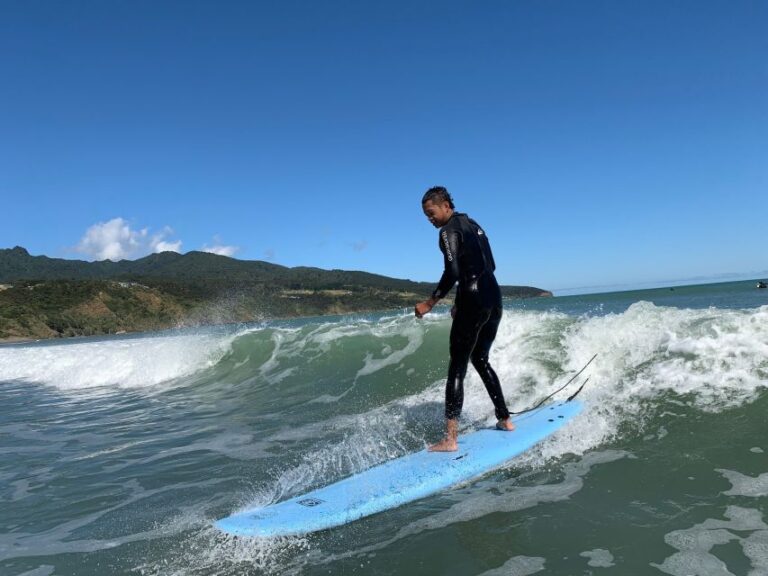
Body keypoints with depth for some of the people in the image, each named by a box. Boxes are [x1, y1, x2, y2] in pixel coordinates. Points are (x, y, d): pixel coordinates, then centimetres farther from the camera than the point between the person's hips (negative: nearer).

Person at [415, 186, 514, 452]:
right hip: (494, 298, 9)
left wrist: (429, 303, -13)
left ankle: (450, 438, -10)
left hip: (474, 301, -9)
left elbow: (452, 273, -20)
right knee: (480, 360, 22)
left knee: (457, 367, -7)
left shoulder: (449, 231, -7)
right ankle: (505, 419, 28)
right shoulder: (473, 225, 19)